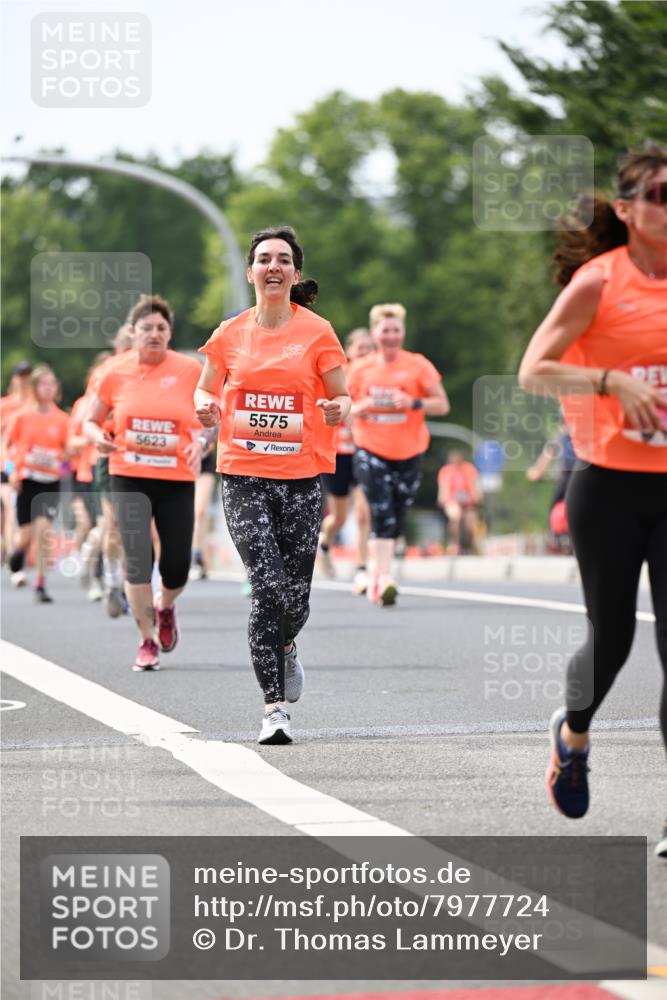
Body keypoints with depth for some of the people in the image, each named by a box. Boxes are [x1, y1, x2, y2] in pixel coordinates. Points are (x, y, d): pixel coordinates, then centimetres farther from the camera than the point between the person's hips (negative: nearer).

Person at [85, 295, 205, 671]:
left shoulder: (189, 370, -2)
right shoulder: (116, 374, 0)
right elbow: (91, 421, 11)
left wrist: (199, 441, -13)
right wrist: (99, 437, -10)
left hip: (177, 479, 0)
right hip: (129, 477, 0)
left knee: (177, 569, 1)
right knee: (137, 559, -13)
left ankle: (165, 607, 37)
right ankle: (147, 641, 2)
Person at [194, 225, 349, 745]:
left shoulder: (317, 332, 1)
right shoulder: (230, 333, 5)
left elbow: (342, 396, 4)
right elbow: (205, 389, 17)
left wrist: (338, 409, -19)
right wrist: (206, 405, -7)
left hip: (302, 475, 0)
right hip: (244, 475, 0)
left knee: (295, 595, 4)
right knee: (269, 587, -15)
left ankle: (285, 647, 42)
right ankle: (274, 707, -6)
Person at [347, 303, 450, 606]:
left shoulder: (417, 365, -1)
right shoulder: (361, 368, 4)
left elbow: (442, 405, -3)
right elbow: (345, 407, 13)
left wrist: (414, 403, -21)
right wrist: (358, 409, -9)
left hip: (409, 453, 1)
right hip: (371, 451, -1)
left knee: (396, 518, 7)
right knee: (382, 514, -15)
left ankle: (375, 569, 25)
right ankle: (384, 577, -18)